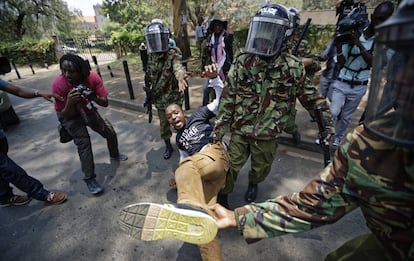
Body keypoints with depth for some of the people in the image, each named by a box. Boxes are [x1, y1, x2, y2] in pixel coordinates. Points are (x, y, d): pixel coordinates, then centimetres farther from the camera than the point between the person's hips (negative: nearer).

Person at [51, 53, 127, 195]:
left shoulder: (93, 77, -27)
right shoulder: (58, 84, -31)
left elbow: (105, 103, -24)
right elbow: (66, 115, -24)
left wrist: (94, 97, -44)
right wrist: (70, 103, -44)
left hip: (87, 110, 4)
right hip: (70, 116, -3)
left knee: (110, 132, 5)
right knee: (83, 142, -19)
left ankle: (114, 155, 37)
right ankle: (89, 179, -5)